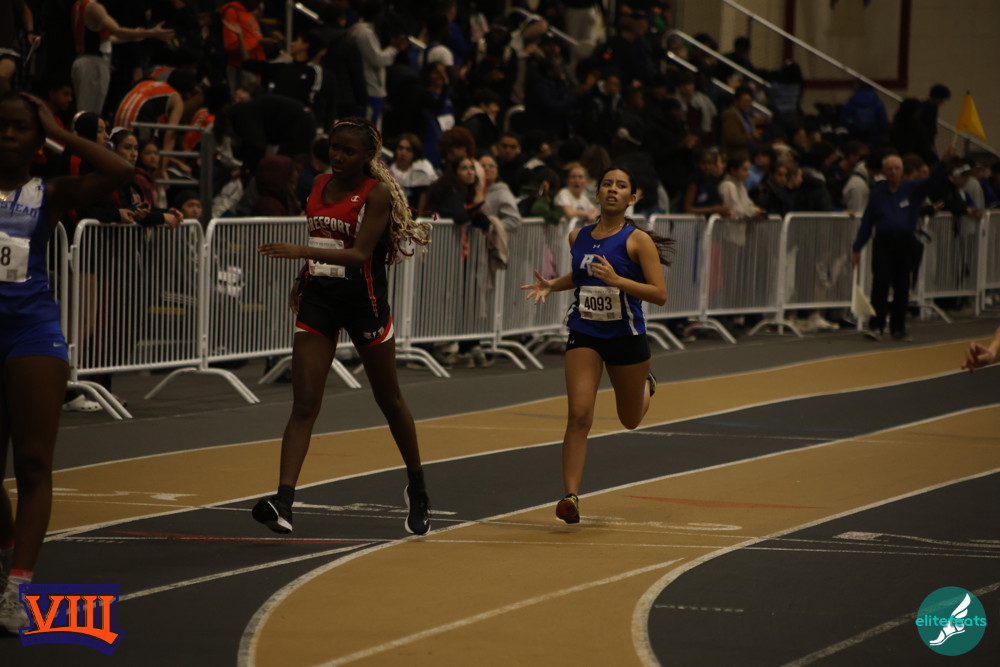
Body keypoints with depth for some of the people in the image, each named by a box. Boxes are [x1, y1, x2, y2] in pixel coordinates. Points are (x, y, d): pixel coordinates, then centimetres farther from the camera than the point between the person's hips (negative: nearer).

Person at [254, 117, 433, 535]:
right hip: (319, 301, 4)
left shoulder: (377, 192, -12)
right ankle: (283, 501, -19)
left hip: (364, 301, -4)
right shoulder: (321, 186, 8)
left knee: (389, 401, 12)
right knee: (304, 404, -8)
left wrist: (300, 252, -33)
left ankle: (417, 490, 32)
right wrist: (302, 280, 16)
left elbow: (360, 254, -24)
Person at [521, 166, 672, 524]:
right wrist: (552, 285, 6)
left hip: (626, 337, -2)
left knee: (630, 419, 18)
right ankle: (571, 495, -13)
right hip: (584, 336, 2)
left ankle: (646, 384, 53)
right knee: (579, 415, -14)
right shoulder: (578, 237, 3)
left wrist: (616, 280, -26)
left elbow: (660, 294, -15)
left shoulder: (638, 240, -10)